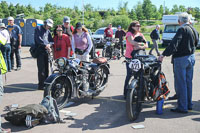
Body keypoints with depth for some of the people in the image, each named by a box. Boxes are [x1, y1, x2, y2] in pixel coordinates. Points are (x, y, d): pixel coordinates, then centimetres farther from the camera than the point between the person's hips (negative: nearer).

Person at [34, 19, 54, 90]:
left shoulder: (48, 31, 21)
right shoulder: (38, 28, 0)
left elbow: (51, 40, 12)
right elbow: (38, 39, -13)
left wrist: (49, 44, -9)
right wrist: (46, 45, -20)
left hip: (46, 51, 7)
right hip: (40, 51, -7)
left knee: (46, 68, 9)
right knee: (41, 69, -9)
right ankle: (41, 85, -5)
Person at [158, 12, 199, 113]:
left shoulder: (182, 29, -16)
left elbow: (174, 43, -25)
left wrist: (164, 54, -26)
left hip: (181, 59, -8)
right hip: (191, 57, 8)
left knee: (181, 83, -2)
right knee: (188, 82, 16)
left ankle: (182, 107, 3)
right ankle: (189, 104, 25)